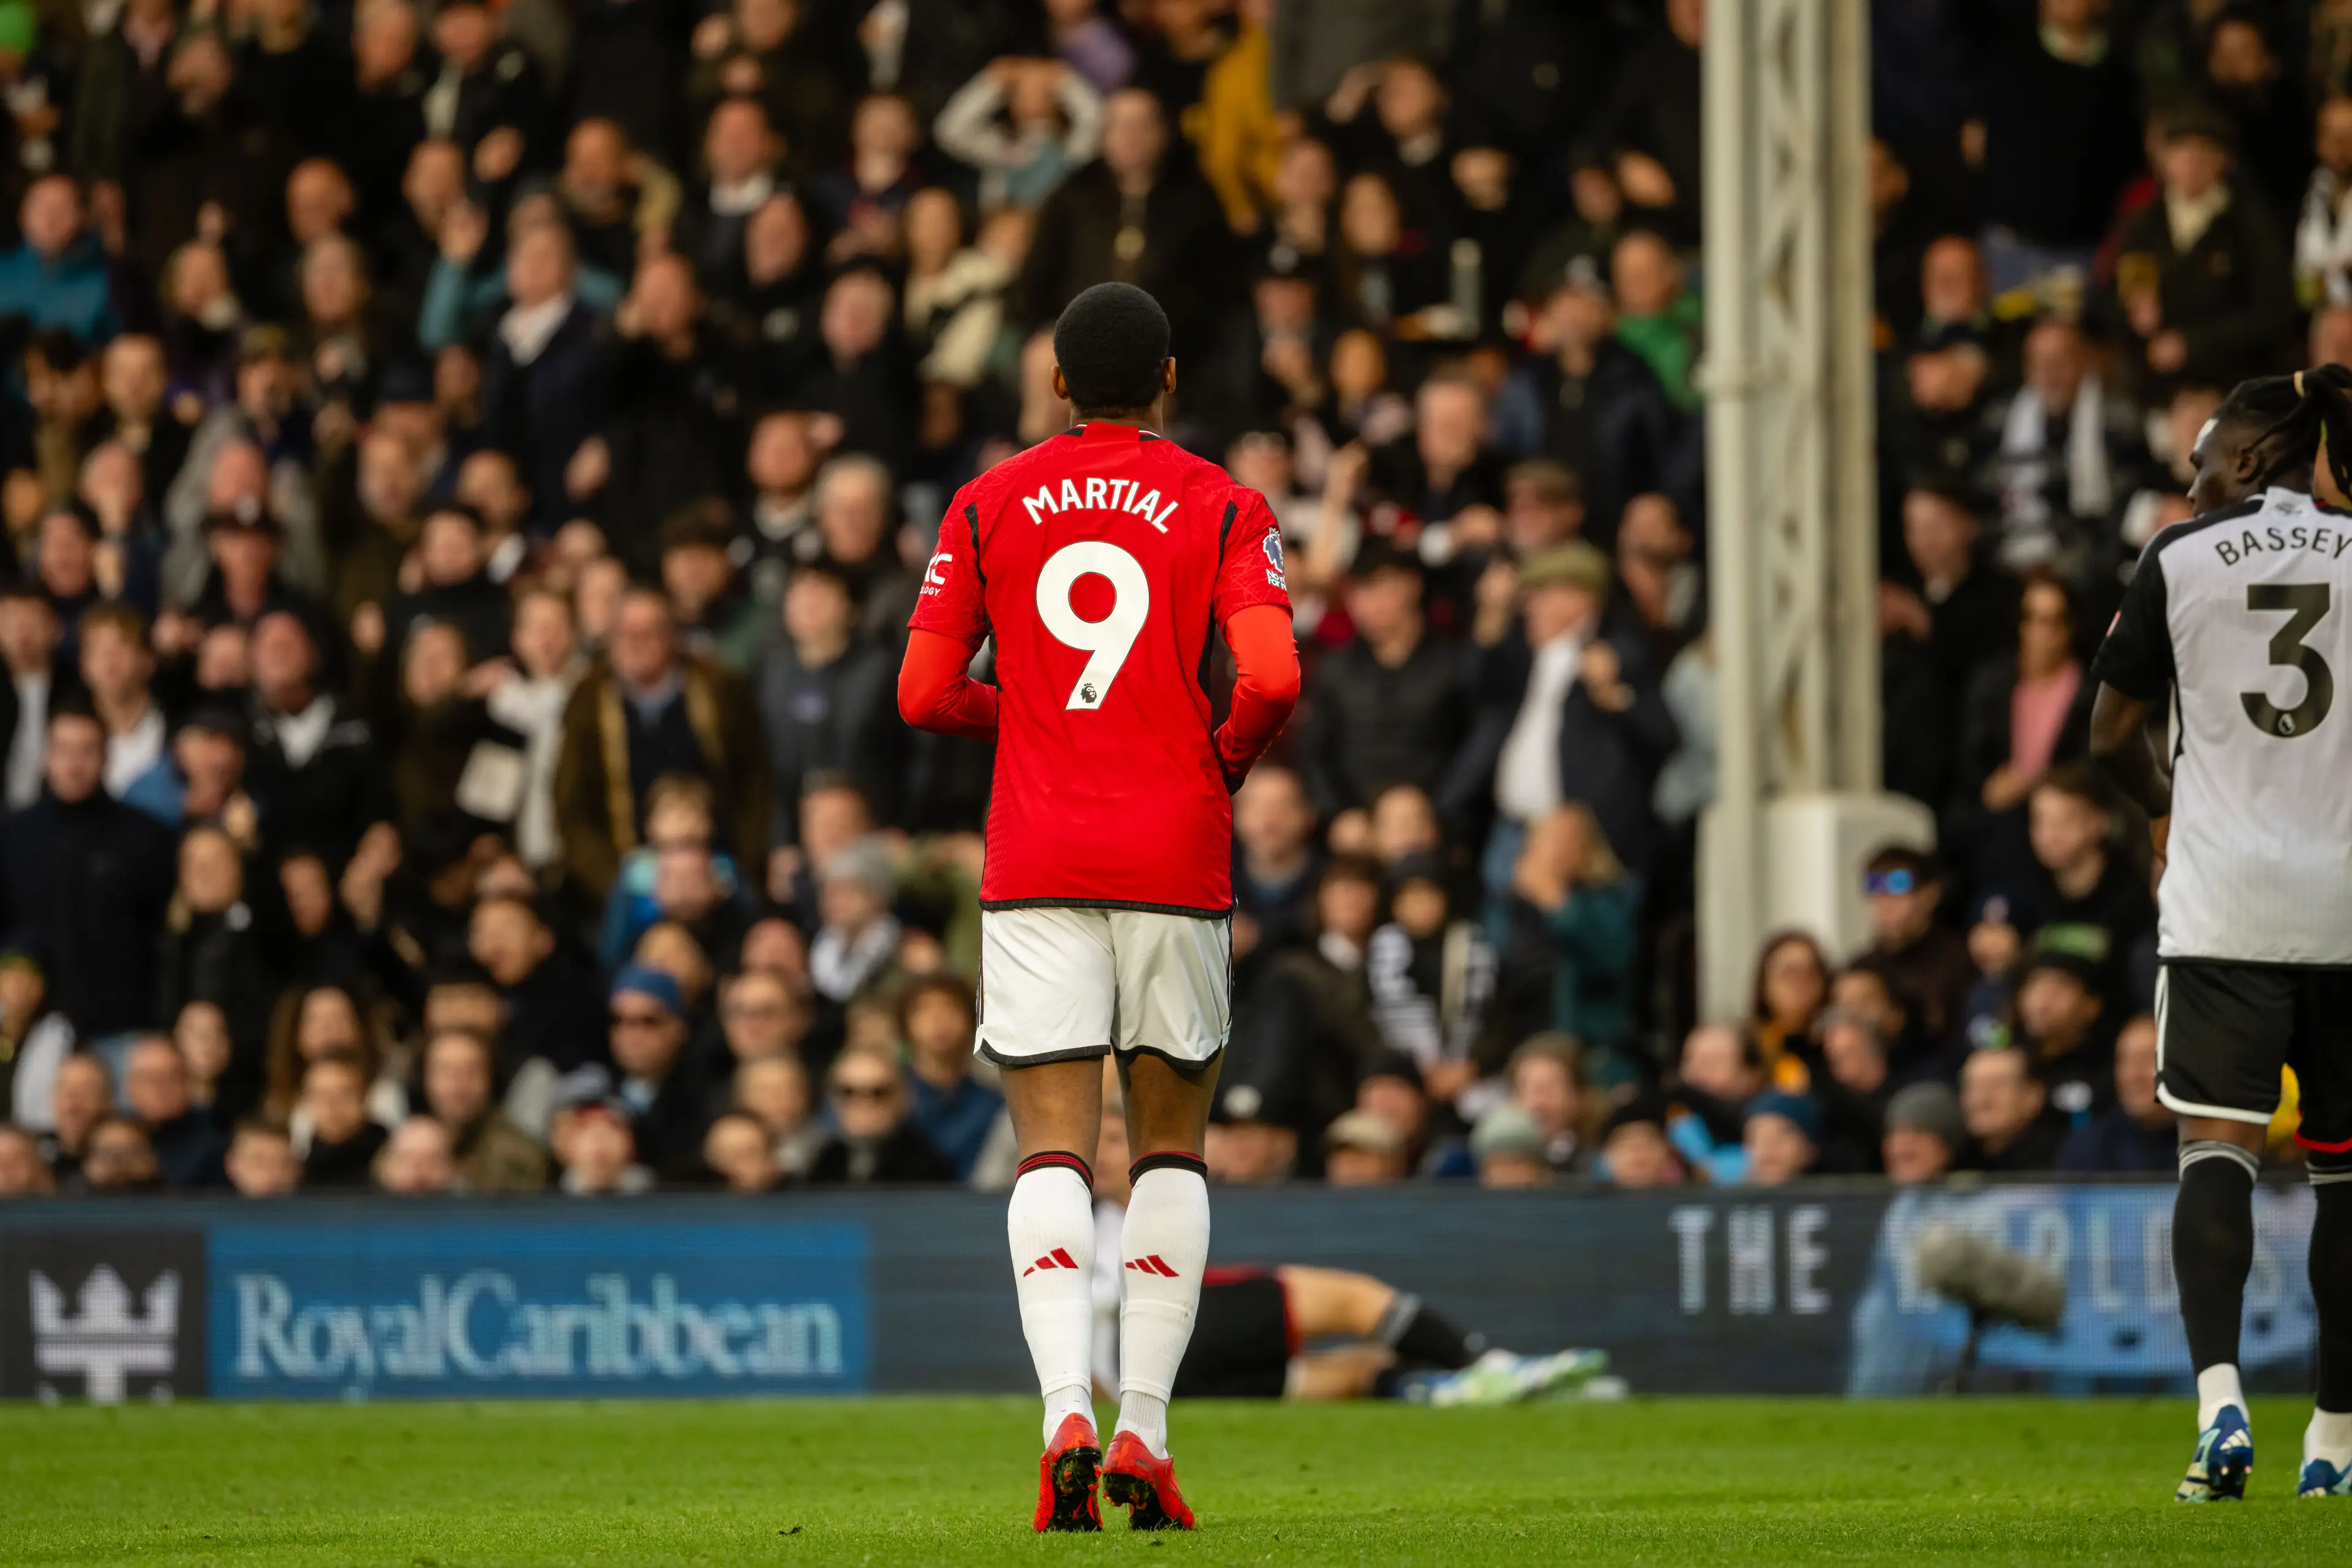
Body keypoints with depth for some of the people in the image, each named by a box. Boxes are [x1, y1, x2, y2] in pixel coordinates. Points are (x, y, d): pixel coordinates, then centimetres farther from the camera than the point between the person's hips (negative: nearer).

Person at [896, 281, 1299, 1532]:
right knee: (1171, 1146, 11)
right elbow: (1269, 677, -13)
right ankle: (1145, 1429, 2)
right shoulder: (1220, 507, 1)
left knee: (1052, 1150, -3)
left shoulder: (988, 506, 6)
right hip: (1176, 860, 0)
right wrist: (1225, 760, 8)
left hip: (1035, 866, 0)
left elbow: (925, 693, 2)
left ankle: (1066, 1413, -23)